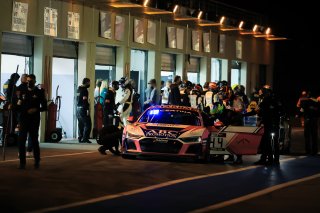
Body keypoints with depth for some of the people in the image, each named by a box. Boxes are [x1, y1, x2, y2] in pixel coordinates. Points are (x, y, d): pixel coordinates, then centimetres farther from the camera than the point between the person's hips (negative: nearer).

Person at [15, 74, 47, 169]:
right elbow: (18, 107, 14)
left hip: (34, 120, -3)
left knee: (34, 141, 1)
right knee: (21, 141, -4)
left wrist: (36, 109, -16)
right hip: (23, 119, 3)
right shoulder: (23, 92, 11)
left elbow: (44, 107, 0)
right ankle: (22, 162, 2)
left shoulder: (39, 92, 2)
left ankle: (37, 161, 13)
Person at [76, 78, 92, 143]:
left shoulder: (79, 89, 15)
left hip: (78, 108, 9)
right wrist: (87, 109, -20)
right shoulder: (84, 90, -13)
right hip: (83, 108, -9)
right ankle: (85, 138, -10)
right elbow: (85, 100, -19)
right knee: (87, 124, -6)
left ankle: (80, 138, 11)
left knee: (80, 124, 12)